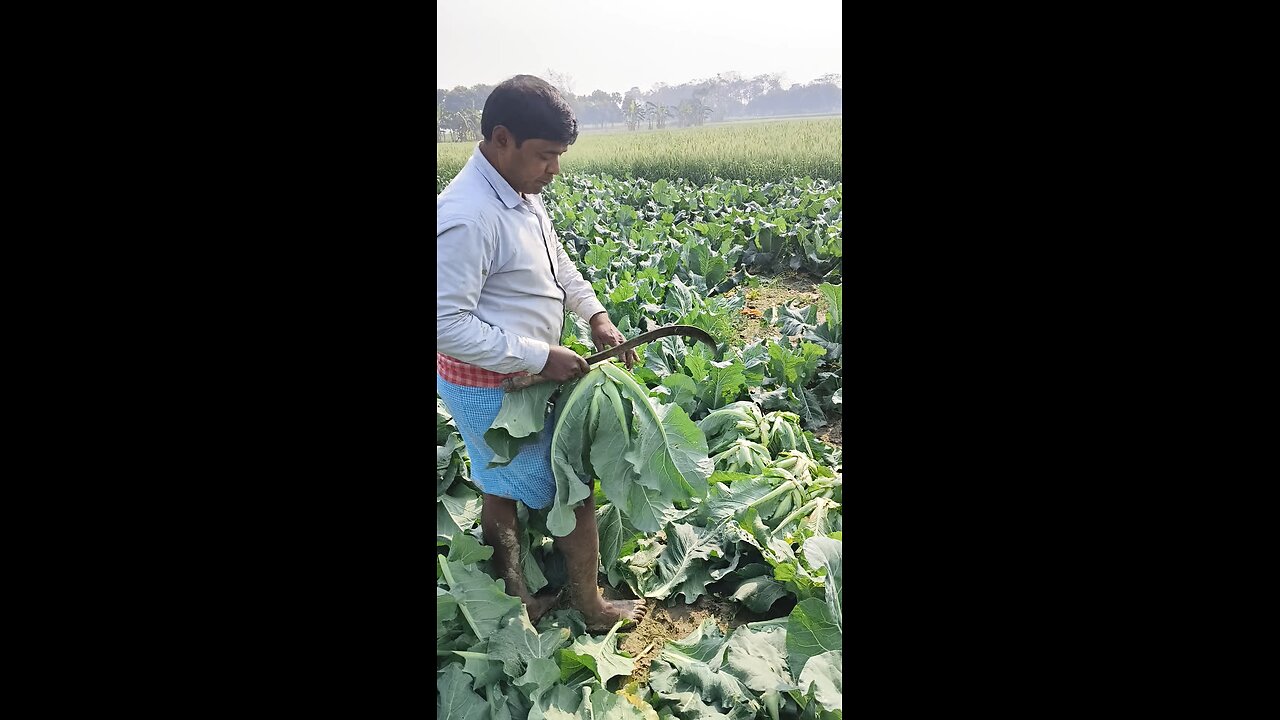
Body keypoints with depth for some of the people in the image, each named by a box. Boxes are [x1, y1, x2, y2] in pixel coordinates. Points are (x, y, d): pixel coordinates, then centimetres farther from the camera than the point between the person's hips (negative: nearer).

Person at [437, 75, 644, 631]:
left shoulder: (522, 194, 2)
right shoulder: (467, 216, -29)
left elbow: (556, 261, 17)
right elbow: (447, 324, -29)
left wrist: (595, 315, 3)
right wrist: (541, 358, -26)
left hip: (516, 376, 9)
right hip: (490, 386, -9)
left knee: (502, 489, 21)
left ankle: (514, 599, 39)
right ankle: (591, 608, 24)